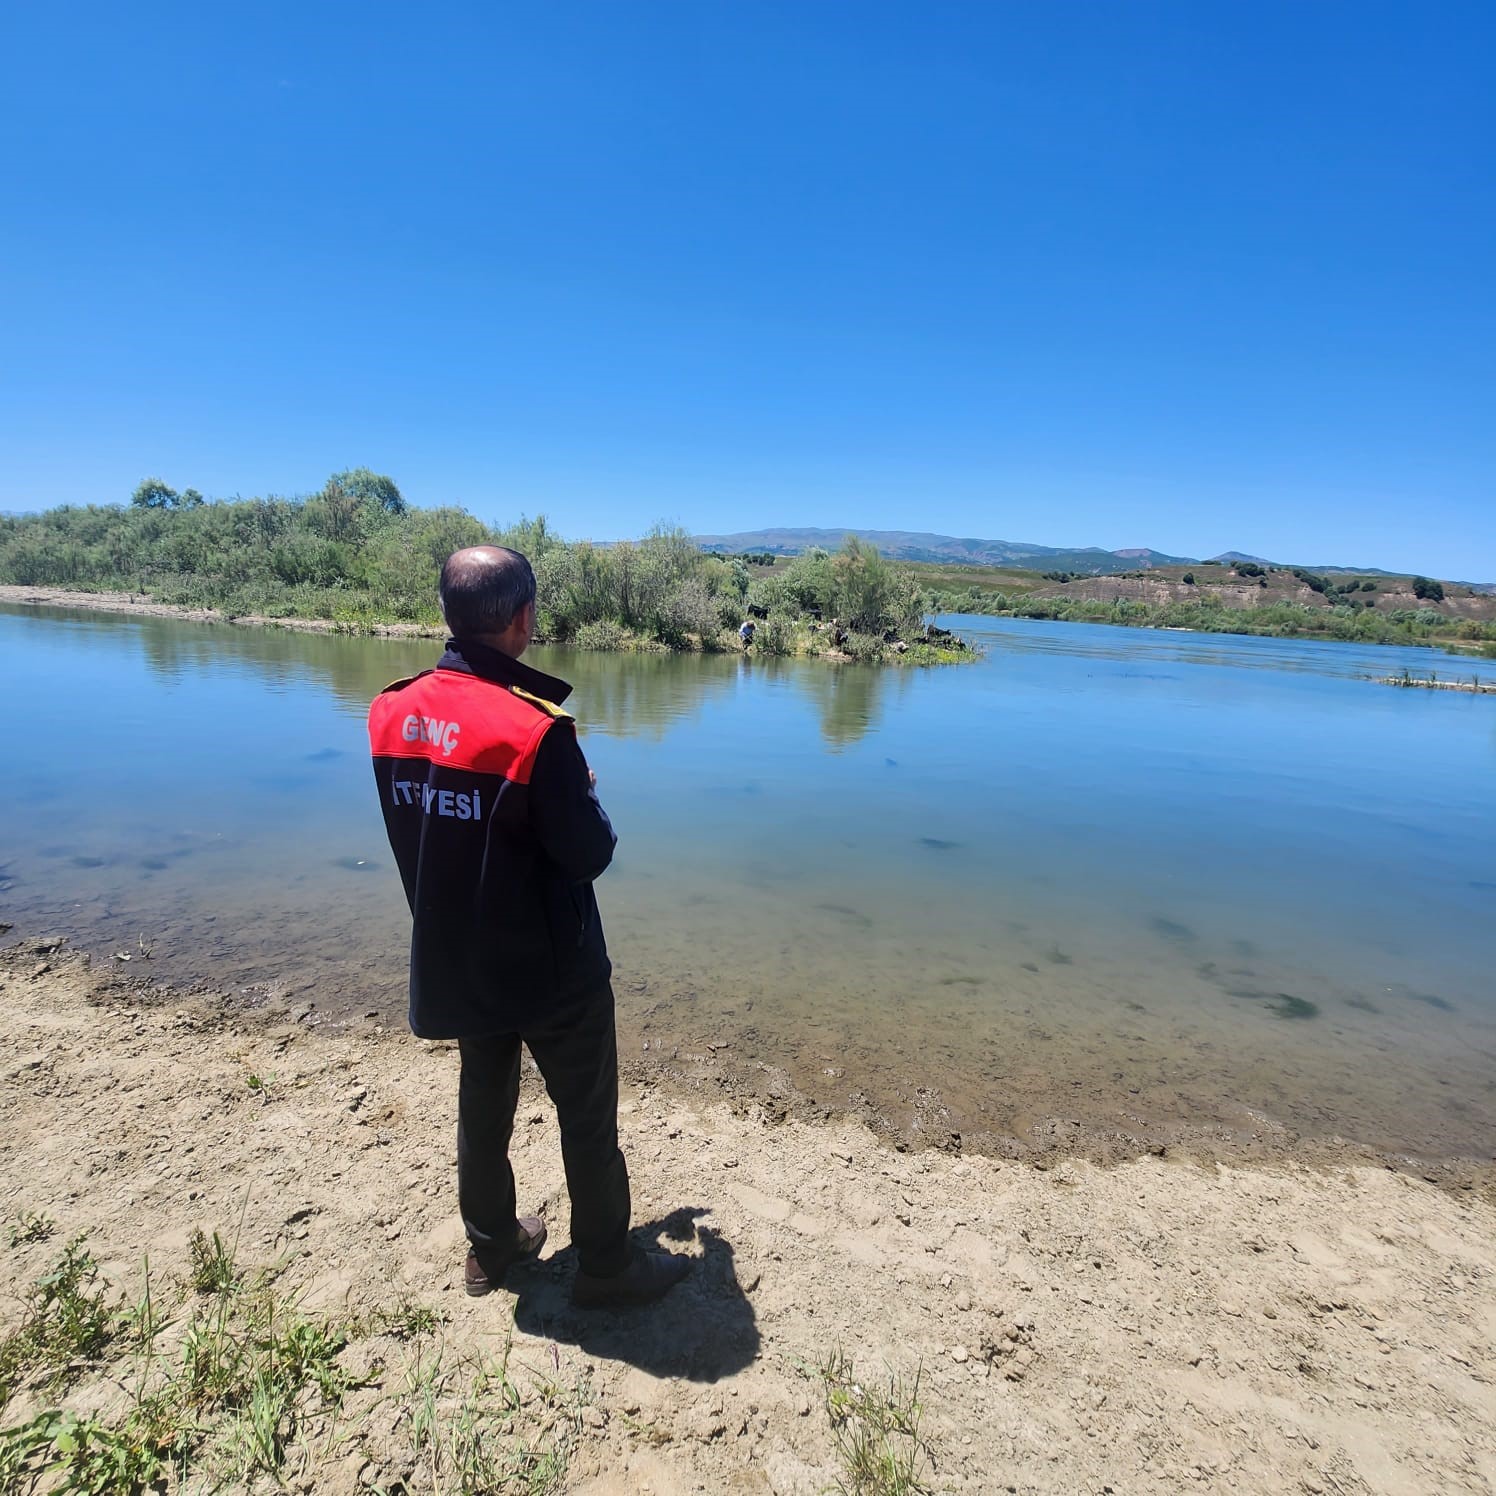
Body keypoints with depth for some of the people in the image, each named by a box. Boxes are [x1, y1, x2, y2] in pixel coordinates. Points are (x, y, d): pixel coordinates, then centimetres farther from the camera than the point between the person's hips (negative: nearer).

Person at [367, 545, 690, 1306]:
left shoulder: (391, 711, -6)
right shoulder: (535, 728, -28)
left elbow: (420, 830, 7)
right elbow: (587, 854, -20)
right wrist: (589, 799, 1)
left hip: (454, 963, 7)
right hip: (550, 969, -6)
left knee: (483, 1103, 25)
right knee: (588, 1119, 13)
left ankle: (490, 1245, 43)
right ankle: (606, 1266, 31)